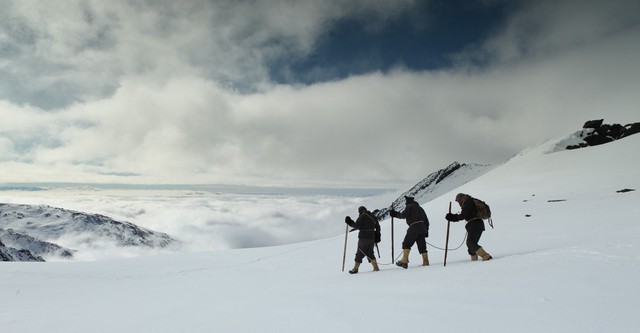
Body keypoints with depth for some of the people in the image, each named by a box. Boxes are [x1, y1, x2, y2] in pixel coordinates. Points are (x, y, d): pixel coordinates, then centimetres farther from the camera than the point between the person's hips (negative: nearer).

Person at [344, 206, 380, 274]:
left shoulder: (362, 216, -7)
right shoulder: (372, 217, 14)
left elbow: (357, 226, -13)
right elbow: (378, 227, 16)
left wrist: (350, 222, 0)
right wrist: (377, 236, 22)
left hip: (363, 237, -6)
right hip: (372, 237, 6)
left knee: (360, 253, -1)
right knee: (370, 253, 15)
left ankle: (355, 269, 0)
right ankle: (376, 267, 8)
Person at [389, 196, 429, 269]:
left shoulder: (409, 207, 5)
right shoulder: (420, 208, 27)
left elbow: (403, 215, -9)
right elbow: (426, 220, 26)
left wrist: (396, 214, 6)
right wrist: (426, 230, 28)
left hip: (414, 228, -7)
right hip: (423, 228, 7)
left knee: (406, 244, -7)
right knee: (422, 246, 9)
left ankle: (404, 261, -18)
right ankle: (426, 262, 4)